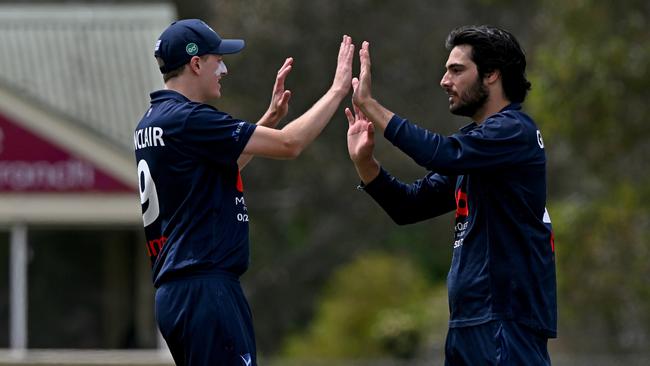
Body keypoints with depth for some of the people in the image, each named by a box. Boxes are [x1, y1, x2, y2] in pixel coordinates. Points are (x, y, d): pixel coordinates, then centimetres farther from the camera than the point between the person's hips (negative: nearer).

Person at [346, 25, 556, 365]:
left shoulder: (514, 132, -10)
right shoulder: (476, 138, 18)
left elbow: (443, 154, -26)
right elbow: (410, 205, 17)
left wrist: (370, 105, -20)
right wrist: (363, 160, 1)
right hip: (469, 321, 9)